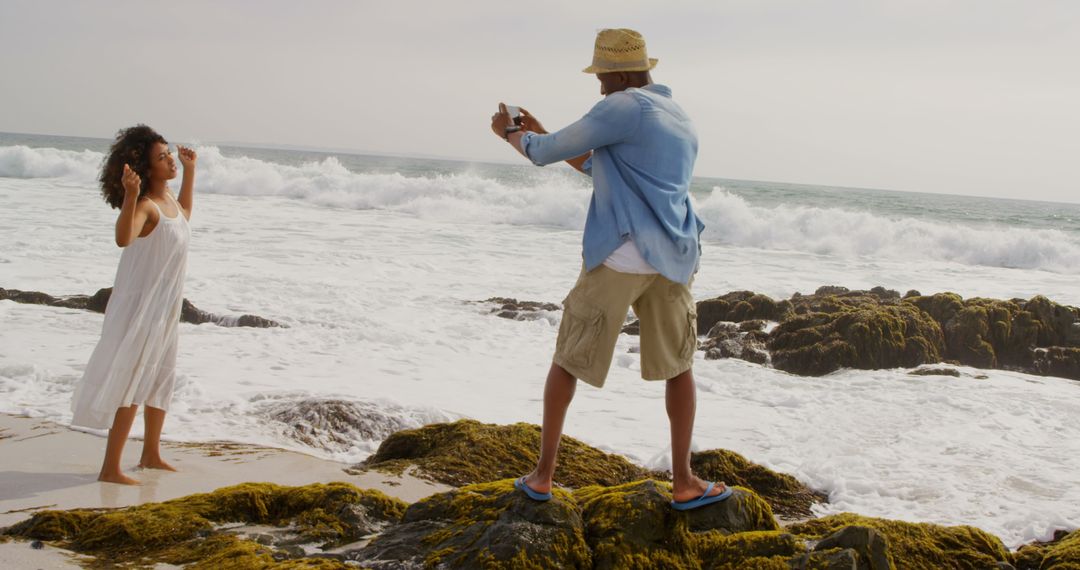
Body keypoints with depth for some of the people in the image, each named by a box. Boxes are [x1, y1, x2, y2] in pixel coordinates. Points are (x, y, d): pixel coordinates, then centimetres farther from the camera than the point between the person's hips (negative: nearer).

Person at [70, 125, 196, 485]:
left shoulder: (167, 198, 5)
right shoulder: (146, 206, -23)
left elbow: (184, 213, 31)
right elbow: (123, 237, -44)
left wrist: (190, 171, 30)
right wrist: (130, 195, -57)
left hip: (165, 306, 9)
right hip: (140, 306, -9)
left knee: (161, 378, 20)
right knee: (131, 382, -7)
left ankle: (151, 454, 35)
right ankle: (110, 468, -2)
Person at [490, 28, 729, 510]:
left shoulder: (623, 108, -8)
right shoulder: (681, 123, 18)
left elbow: (547, 153, -3)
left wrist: (511, 134, 19)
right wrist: (541, 135, 30)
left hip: (617, 260, -5)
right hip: (671, 262, 6)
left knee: (568, 362, 11)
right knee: (678, 368, 20)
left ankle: (542, 475, 17)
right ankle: (683, 483, 18)